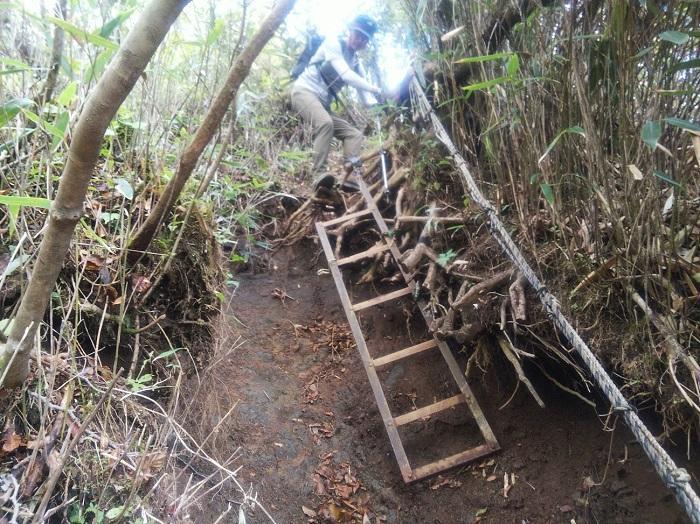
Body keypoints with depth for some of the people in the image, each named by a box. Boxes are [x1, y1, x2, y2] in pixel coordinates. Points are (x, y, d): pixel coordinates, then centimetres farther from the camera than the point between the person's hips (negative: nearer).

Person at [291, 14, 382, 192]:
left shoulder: (356, 63, 15)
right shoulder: (333, 43, -5)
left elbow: (364, 93, 8)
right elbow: (346, 75, -20)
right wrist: (373, 88, -18)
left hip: (323, 102, 8)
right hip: (304, 91, -8)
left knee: (354, 134, -1)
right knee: (325, 123, -36)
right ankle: (319, 175, -40)